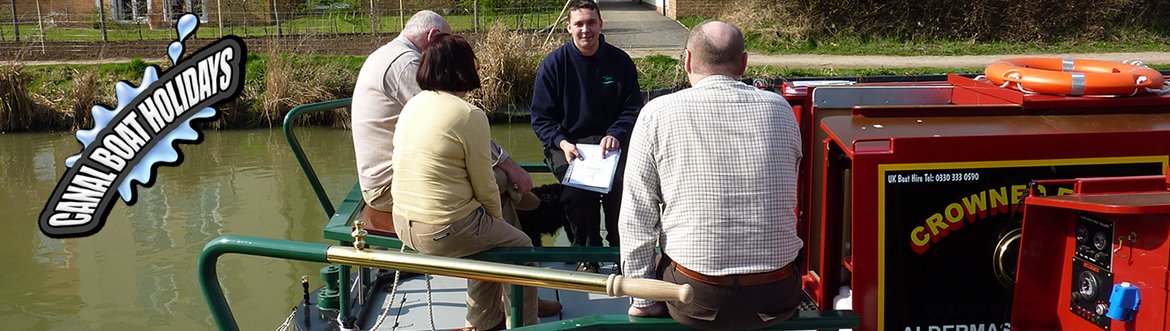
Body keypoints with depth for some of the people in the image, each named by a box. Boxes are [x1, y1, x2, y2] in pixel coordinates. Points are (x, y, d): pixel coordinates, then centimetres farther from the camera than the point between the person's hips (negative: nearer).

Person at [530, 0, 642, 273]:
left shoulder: (620, 61, 4)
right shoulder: (553, 64, 0)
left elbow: (632, 109, 5)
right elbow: (541, 117, 1)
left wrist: (615, 135, -15)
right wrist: (562, 143, -17)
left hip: (610, 142, 1)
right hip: (567, 143, -1)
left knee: (622, 185, -29)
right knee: (577, 192, -30)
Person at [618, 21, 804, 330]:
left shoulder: (656, 114, -8)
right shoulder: (780, 109, 1)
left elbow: (636, 218, -7)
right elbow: (787, 201, 11)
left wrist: (642, 299, 3)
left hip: (697, 302, -2)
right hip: (776, 298, 2)